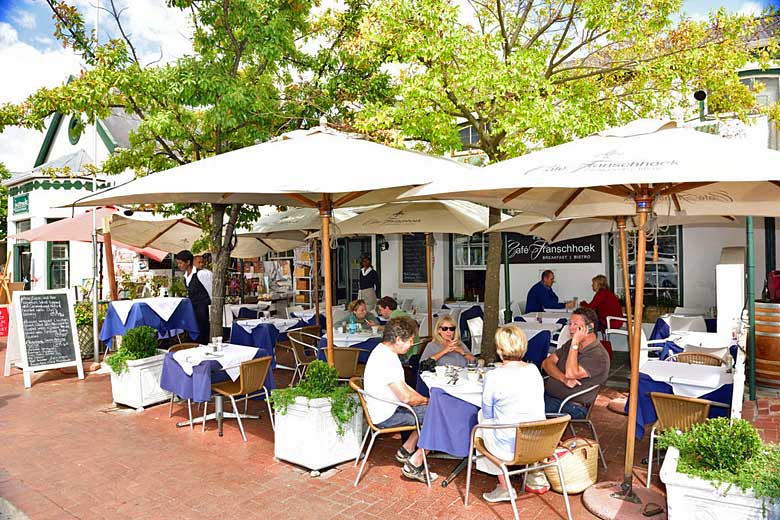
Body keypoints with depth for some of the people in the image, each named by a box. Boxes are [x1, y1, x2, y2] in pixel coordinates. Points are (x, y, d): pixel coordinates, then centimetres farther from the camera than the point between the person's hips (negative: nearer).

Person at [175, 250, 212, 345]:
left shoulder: (200, 274, -14)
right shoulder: (185, 277, 10)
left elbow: (211, 292, -10)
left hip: (202, 311, -8)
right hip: (193, 310, 8)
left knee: (202, 340, -5)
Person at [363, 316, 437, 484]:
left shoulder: (382, 350, 7)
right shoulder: (386, 360, -26)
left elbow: (402, 386, 16)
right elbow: (406, 397, -26)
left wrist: (423, 400, 6)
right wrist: (426, 400, -7)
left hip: (385, 410, 10)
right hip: (386, 417, -10)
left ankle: (406, 450, 20)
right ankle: (414, 465, -4)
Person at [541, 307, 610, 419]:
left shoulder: (599, 355, -9)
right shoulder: (570, 344, 17)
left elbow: (571, 374, -21)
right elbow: (546, 363, 6)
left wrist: (575, 344, -15)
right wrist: (564, 379, -13)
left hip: (571, 406, -7)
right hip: (547, 395, 8)